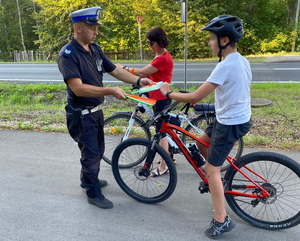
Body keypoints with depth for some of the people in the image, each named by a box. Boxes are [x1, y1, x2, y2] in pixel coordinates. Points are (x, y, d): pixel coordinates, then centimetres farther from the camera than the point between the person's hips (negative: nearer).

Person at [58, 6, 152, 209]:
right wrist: (111, 91, -34)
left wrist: (138, 81, -7)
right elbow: (78, 88, -30)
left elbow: (115, 71, 6)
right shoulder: (68, 54, -21)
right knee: (91, 153, 3)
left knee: (98, 149, 22)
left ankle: (88, 179, 45)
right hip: (81, 114, -8)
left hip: (96, 110, 8)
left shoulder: (95, 49, 3)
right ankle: (94, 193, 22)